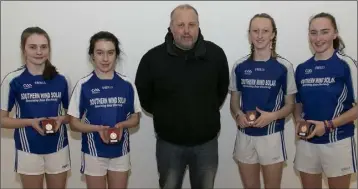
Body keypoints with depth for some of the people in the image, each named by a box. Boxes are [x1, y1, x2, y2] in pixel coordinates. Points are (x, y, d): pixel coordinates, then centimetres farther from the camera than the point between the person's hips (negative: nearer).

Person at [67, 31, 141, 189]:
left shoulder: (127, 85, -4)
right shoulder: (83, 85, -9)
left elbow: (135, 118, 4)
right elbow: (74, 122, -5)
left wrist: (122, 125, -16)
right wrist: (98, 128, -21)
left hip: (120, 152, 2)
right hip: (94, 153, -2)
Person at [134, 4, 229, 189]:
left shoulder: (216, 54, -9)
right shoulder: (152, 58, -13)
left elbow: (222, 89, 8)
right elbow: (142, 96, 1)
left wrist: (208, 111, 7)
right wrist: (165, 115, 3)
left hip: (207, 141, 1)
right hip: (169, 143, -1)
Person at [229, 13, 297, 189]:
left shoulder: (284, 67, -6)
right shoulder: (239, 66, 1)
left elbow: (290, 104, 1)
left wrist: (272, 116, -18)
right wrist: (238, 115, -11)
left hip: (272, 136, -2)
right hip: (244, 136, 2)